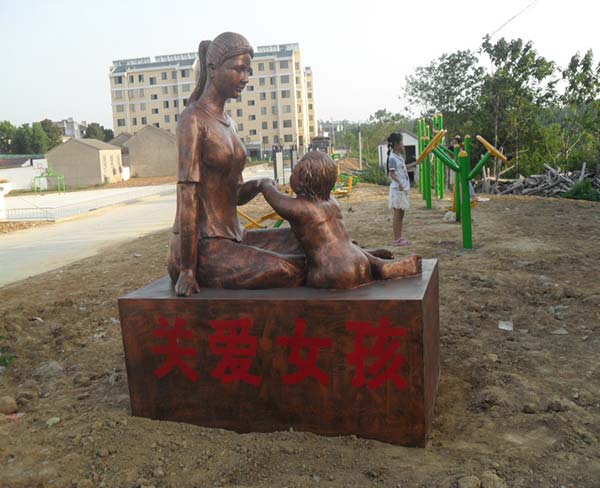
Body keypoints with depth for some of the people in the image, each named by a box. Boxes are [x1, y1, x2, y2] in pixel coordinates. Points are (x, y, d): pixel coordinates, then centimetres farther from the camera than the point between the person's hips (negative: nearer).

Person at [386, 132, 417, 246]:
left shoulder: (399, 156, 13)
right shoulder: (392, 158, -14)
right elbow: (391, 173, -20)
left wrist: (415, 163, 33)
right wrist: (399, 183, -35)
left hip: (403, 188, 9)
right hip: (397, 189, -9)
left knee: (401, 214, 12)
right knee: (397, 214, -4)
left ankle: (399, 237, 19)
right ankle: (396, 239, 0)